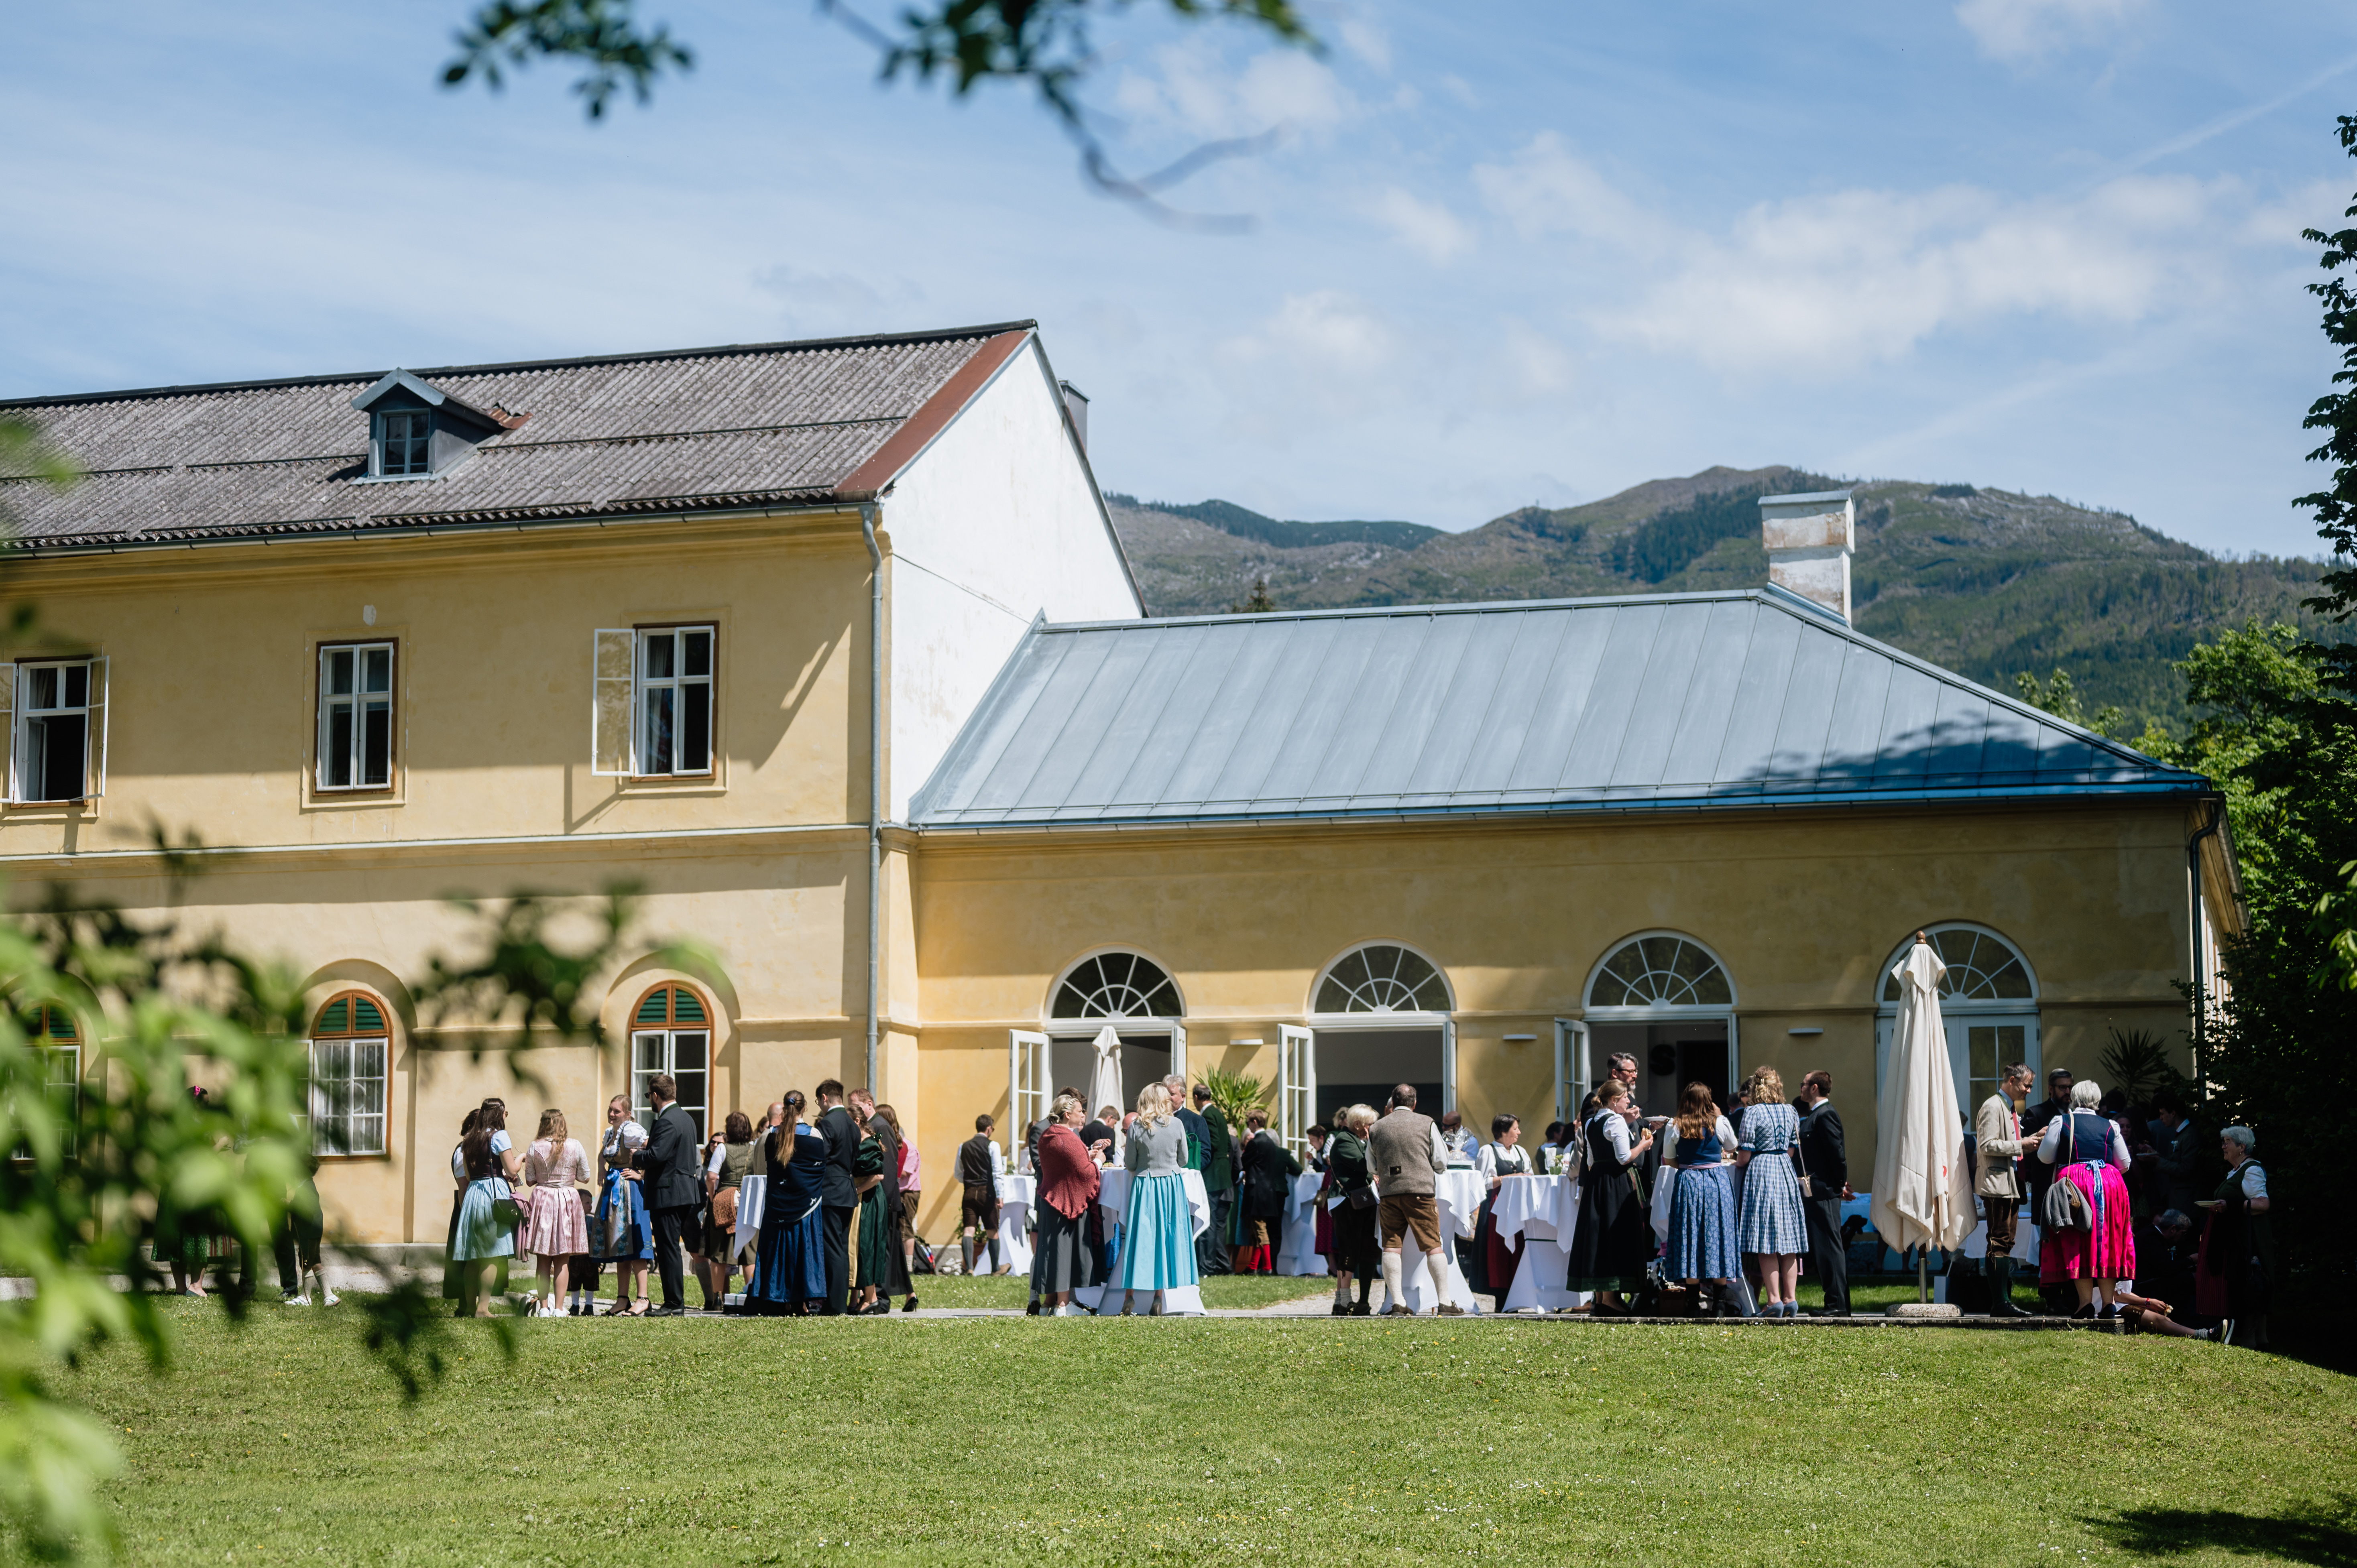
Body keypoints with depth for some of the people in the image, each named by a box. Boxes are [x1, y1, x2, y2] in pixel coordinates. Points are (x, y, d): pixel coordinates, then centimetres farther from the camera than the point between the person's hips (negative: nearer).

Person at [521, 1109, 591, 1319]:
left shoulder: (535, 1148, -5)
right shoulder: (574, 1146, -6)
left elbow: (530, 1180, 1)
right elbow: (585, 1177, 2)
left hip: (542, 1200, 0)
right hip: (567, 1200, 0)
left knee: (543, 1261, 9)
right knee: (562, 1262, 5)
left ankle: (544, 1308, 9)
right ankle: (558, 1309, 3)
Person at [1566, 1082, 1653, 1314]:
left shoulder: (1590, 1123, 12)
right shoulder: (1616, 1121, -12)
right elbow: (1625, 1158, -16)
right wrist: (1643, 1145, -2)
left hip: (1595, 1181, 8)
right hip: (1617, 1182, -8)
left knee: (1598, 1235, 10)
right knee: (1615, 1235, -5)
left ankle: (1600, 1297, 14)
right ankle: (1609, 1298, -5)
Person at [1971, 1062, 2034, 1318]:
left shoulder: (2011, 1109, 21)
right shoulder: (1993, 1107, -10)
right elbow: (1988, 1146, -18)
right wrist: (2021, 1145, -17)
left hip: (2011, 1184, 10)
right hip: (1997, 1184, -10)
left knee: (2006, 1243, 10)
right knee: (2000, 1242, -11)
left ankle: (2003, 1300, 12)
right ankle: (2000, 1303, -12)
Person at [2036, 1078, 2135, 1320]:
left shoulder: (2061, 1122, 1)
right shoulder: (2110, 1127, 9)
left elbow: (2045, 1156, 3)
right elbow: (2124, 1163, 13)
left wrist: (2044, 1139, 24)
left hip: (2073, 1182, -3)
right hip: (2109, 1184, 3)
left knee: (2077, 1244, 0)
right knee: (2106, 1242, 7)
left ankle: (2086, 1303, -6)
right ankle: (2107, 1304, 3)